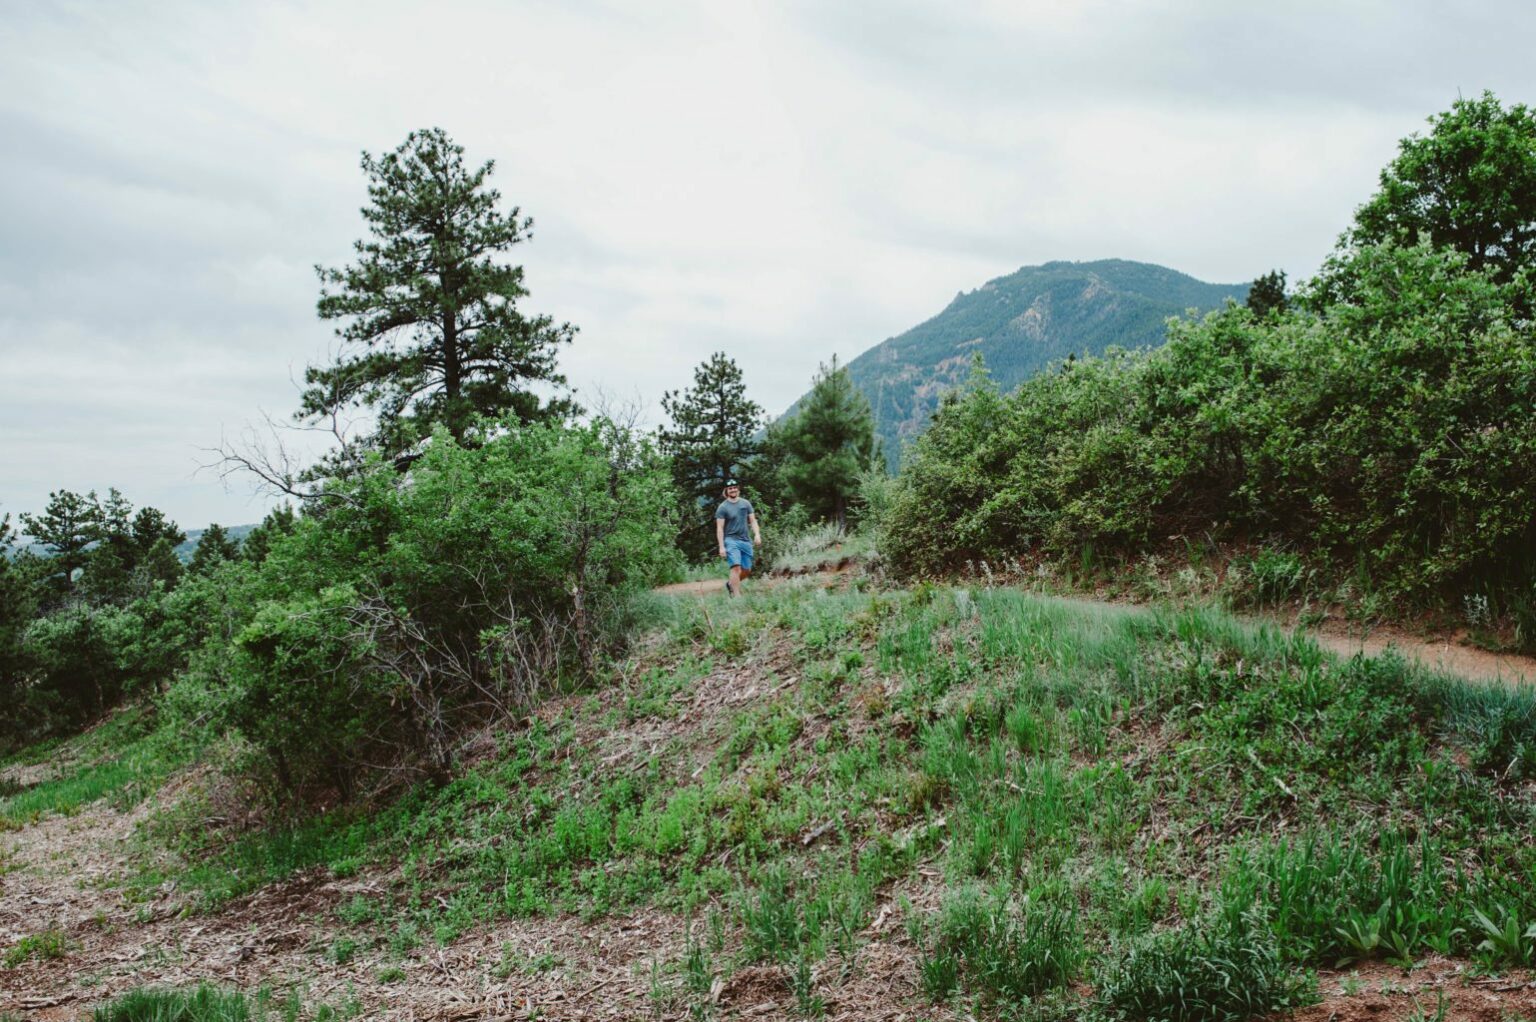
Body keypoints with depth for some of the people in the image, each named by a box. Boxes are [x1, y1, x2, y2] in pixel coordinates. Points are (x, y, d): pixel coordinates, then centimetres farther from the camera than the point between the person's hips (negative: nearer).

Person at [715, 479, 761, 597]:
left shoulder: (746, 503, 10)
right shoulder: (722, 507, -3)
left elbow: (753, 520, 11)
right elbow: (720, 528, -5)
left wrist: (757, 534, -6)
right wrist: (721, 547, -12)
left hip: (745, 541, 5)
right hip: (731, 540, -5)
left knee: (747, 570, 6)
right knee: (736, 567, -19)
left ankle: (730, 583, 31)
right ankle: (737, 596, -19)